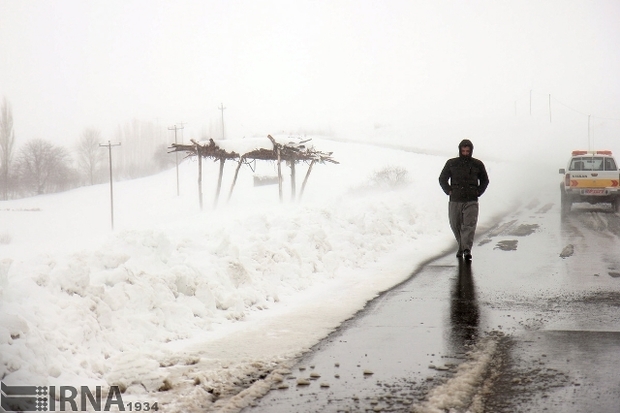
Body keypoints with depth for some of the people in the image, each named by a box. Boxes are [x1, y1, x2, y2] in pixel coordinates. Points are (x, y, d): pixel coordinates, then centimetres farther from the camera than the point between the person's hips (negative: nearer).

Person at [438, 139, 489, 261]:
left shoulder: (478, 164, 9)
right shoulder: (451, 163, 7)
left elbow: (484, 180, 21)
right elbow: (442, 179, 15)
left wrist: (478, 192, 6)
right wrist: (449, 191, 2)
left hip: (471, 201, -1)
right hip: (455, 201, 1)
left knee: (469, 225, -14)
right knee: (456, 226, 7)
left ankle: (467, 249, -22)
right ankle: (461, 247, 25)